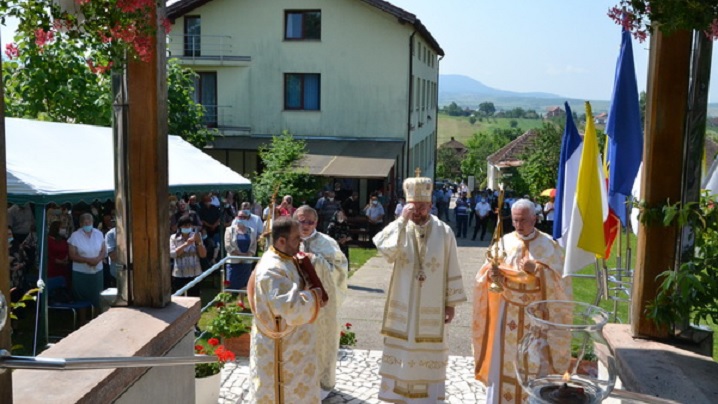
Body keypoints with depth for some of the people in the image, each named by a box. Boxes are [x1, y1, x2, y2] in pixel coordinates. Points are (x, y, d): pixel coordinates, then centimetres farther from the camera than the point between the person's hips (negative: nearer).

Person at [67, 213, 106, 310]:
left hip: (97, 271, 3)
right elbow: (72, 255, -9)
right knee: (82, 299, 4)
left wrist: (98, 259, -16)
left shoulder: (99, 234, 3)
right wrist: (87, 260, -21)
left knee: (97, 298, 5)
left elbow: (104, 251, 5)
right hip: (81, 273, -2)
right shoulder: (75, 236, -7)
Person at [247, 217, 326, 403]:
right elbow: (291, 307, -36)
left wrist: (313, 296, -4)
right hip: (279, 345, -10)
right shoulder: (272, 270, -29)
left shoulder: (286, 259, 2)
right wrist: (314, 295, -20)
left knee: (294, 387, 25)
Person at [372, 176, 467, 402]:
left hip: (433, 309, 0)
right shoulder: (399, 228, -5)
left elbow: (452, 270, -2)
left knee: (430, 355, 12)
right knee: (402, 353, 11)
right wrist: (402, 221, -27)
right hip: (404, 307, 1)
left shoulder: (444, 232, -6)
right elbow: (384, 248, -25)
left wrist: (451, 303, -2)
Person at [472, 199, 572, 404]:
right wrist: (491, 275, -25)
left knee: (534, 362, 8)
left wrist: (536, 270, -23)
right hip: (508, 312, 1)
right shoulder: (504, 242, 0)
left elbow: (559, 278, -8)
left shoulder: (549, 244, -4)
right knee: (504, 359, 6)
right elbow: (485, 274, -3)